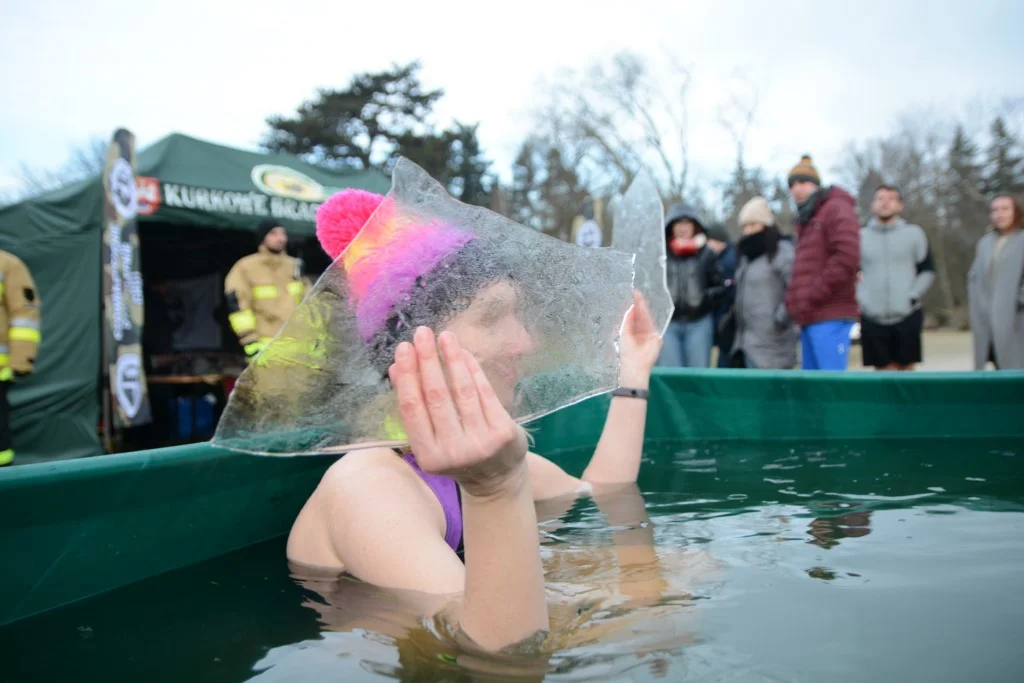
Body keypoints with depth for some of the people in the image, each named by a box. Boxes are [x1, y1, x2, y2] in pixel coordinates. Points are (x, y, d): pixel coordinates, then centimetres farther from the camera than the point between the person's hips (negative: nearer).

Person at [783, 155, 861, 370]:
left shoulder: (836, 209, -3)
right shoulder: (805, 221, 25)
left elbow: (846, 258, -17)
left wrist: (811, 298, -15)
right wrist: (792, 298, 8)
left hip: (830, 318, -9)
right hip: (810, 319, 9)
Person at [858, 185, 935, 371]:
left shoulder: (914, 233, 6)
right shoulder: (860, 236, 6)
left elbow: (927, 271, 8)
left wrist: (912, 297, -6)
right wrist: (858, 300, -2)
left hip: (907, 316, 0)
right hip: (872, 318, 0)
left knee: (905, 369, 3)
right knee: (883, 371, 2)